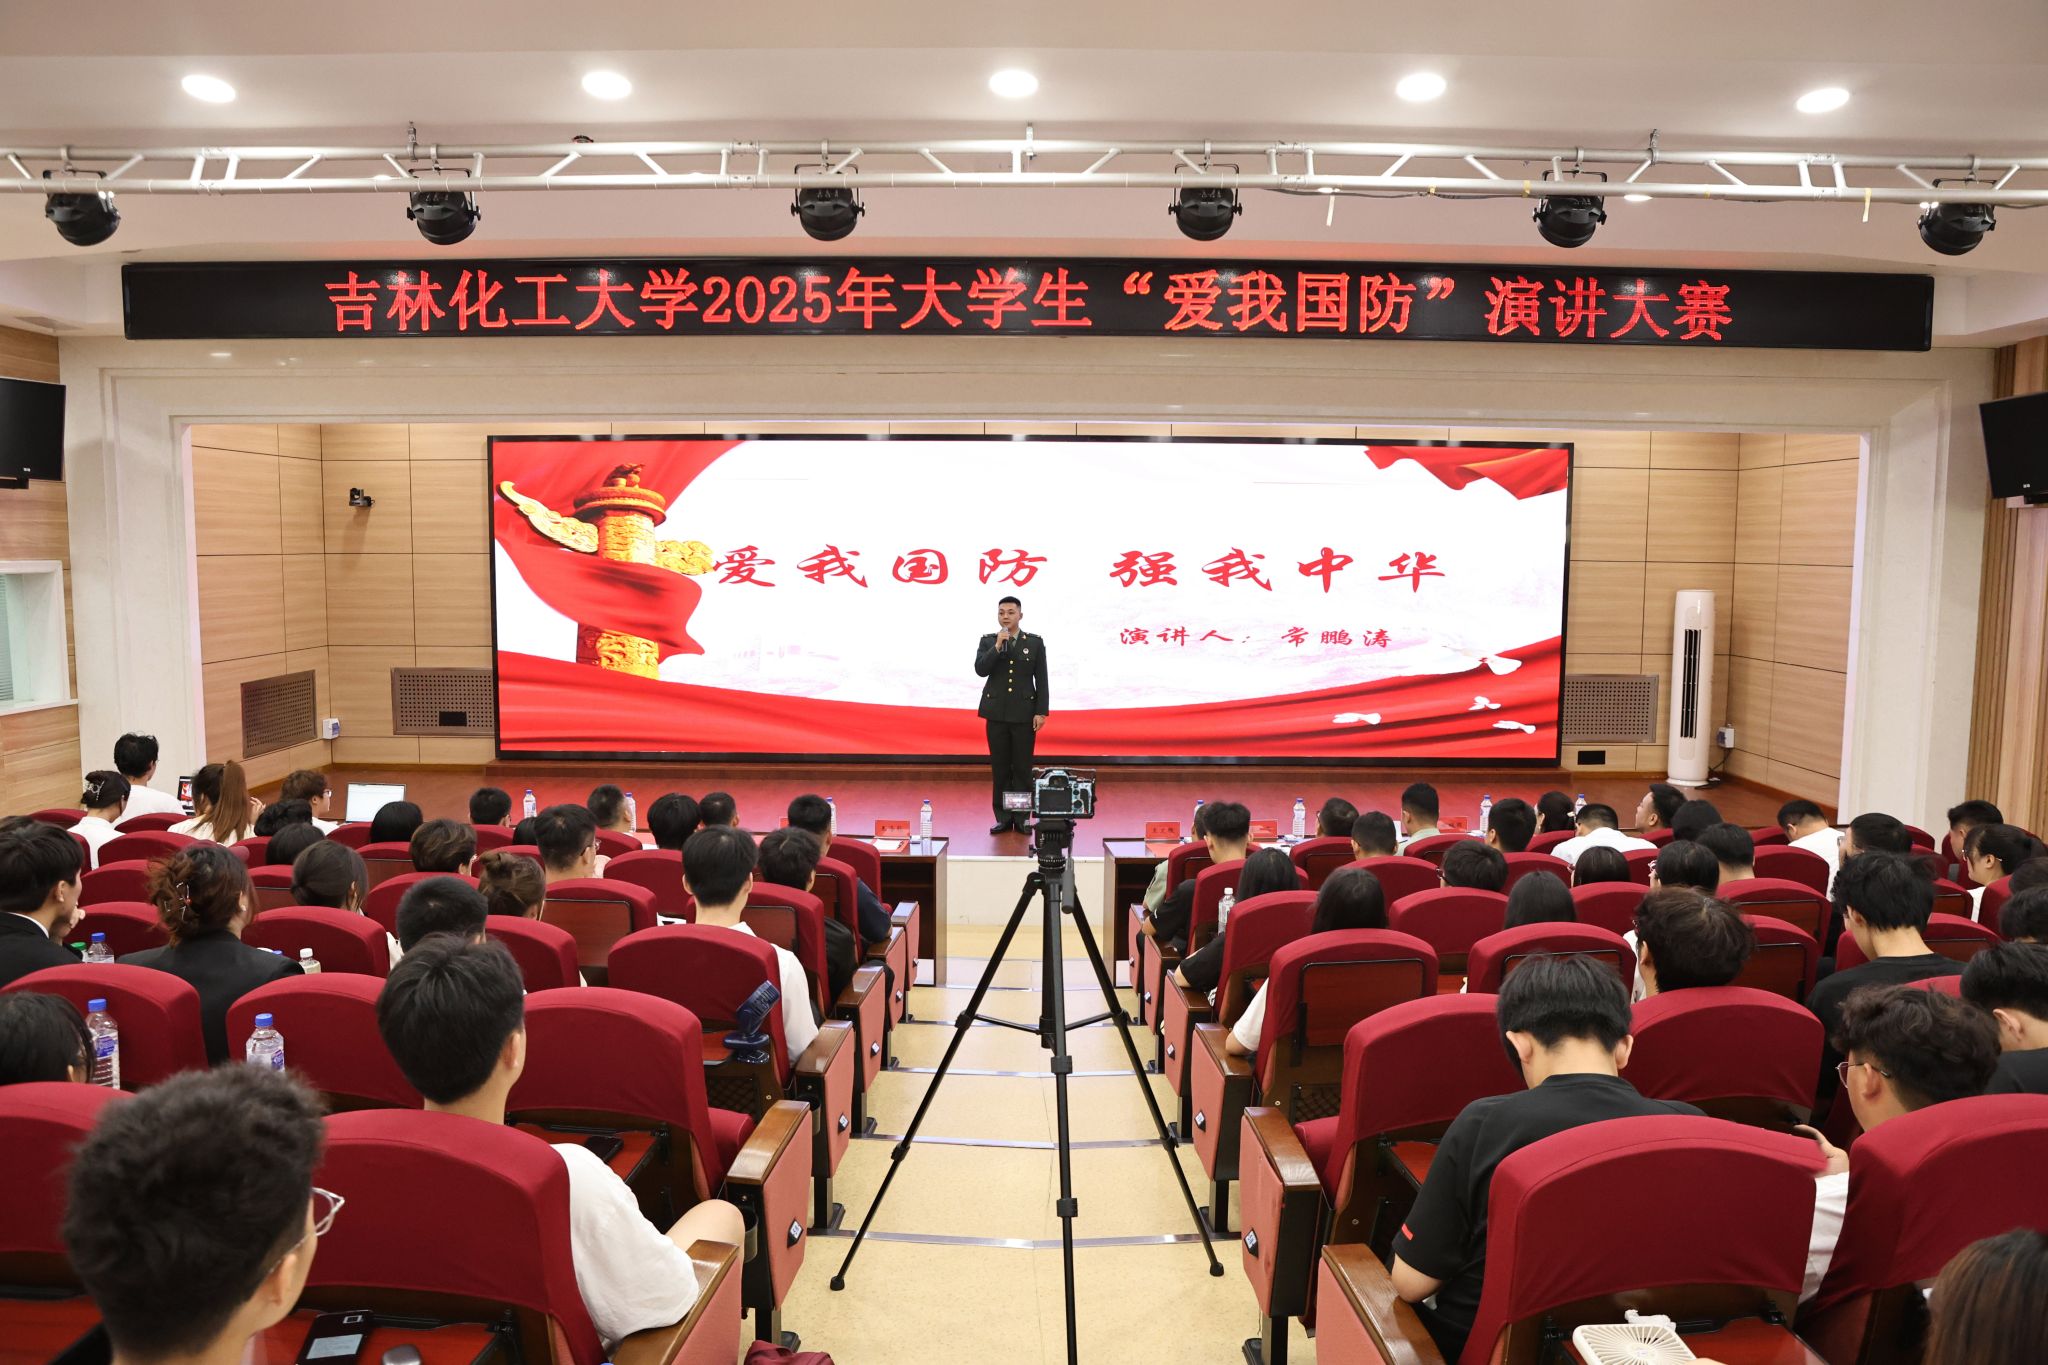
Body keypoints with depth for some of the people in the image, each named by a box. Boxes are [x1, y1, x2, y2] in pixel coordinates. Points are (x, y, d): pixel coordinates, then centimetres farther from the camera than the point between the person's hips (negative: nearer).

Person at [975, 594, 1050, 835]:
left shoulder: (1035, 642, 4)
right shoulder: (988, 641, 6)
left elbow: (1041, 680, 1)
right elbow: (980, 670, -8)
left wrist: (1041, 712, -6)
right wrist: (998, 647, -17)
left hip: (1024, 713, -1)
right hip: (997, 712, 1)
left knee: (1023, 768, 1)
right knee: (1000, 767, 4)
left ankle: (1022, 818, 9)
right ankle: (1003, 817, 11)